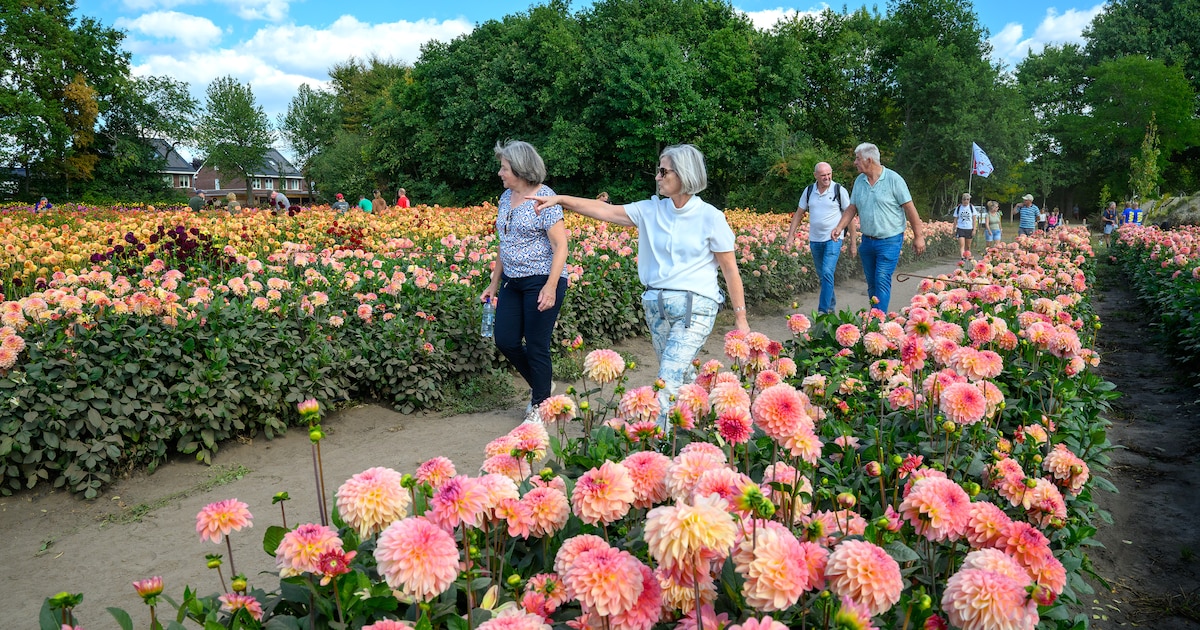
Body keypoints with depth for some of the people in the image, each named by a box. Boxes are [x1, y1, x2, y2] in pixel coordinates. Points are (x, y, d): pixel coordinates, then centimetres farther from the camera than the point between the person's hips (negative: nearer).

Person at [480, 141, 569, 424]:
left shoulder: (544, 198, -13)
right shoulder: (506, 198, 10)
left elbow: (560, 246, -16)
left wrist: (551, 287, -25)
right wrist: (494, 284, 17)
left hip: (542, 281, -8)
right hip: (513, 281, 8)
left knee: (536, 347, -1)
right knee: (505, 341, 7)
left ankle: (539, 406, 18)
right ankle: (541, 385, 30)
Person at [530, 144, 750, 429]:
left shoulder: (710, 217, -7)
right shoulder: (651, 210, 5)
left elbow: (731, 270, -3)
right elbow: (606, 211, 3)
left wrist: (741, 318, -1)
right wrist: (561, 199, -8)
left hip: (694, 306, -5)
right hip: (656, 304, 6)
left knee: (667, 380, -14)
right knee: (681, 375, 17)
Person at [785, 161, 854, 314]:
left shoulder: (839, 190, -5)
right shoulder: (809, 190, 4)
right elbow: (798, 214, 11)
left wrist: (853, 242, -2)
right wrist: (791, 235, 3)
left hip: (833, 239, -4)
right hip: (815, 240, 4)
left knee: (827, 273, -17)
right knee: (822, 276, 13)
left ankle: (823, 311, -15)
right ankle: (832, 306, 30)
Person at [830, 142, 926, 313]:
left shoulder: (893, 179, -9)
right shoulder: (859, 181, 7)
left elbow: (909, 208, -6)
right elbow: (852, 208, 12)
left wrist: (918, 236, -6)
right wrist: (839, 227, -4)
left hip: (890, 241, -6)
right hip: (867, 241, 6)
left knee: (882, 280, -14)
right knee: (871, 283, 11)